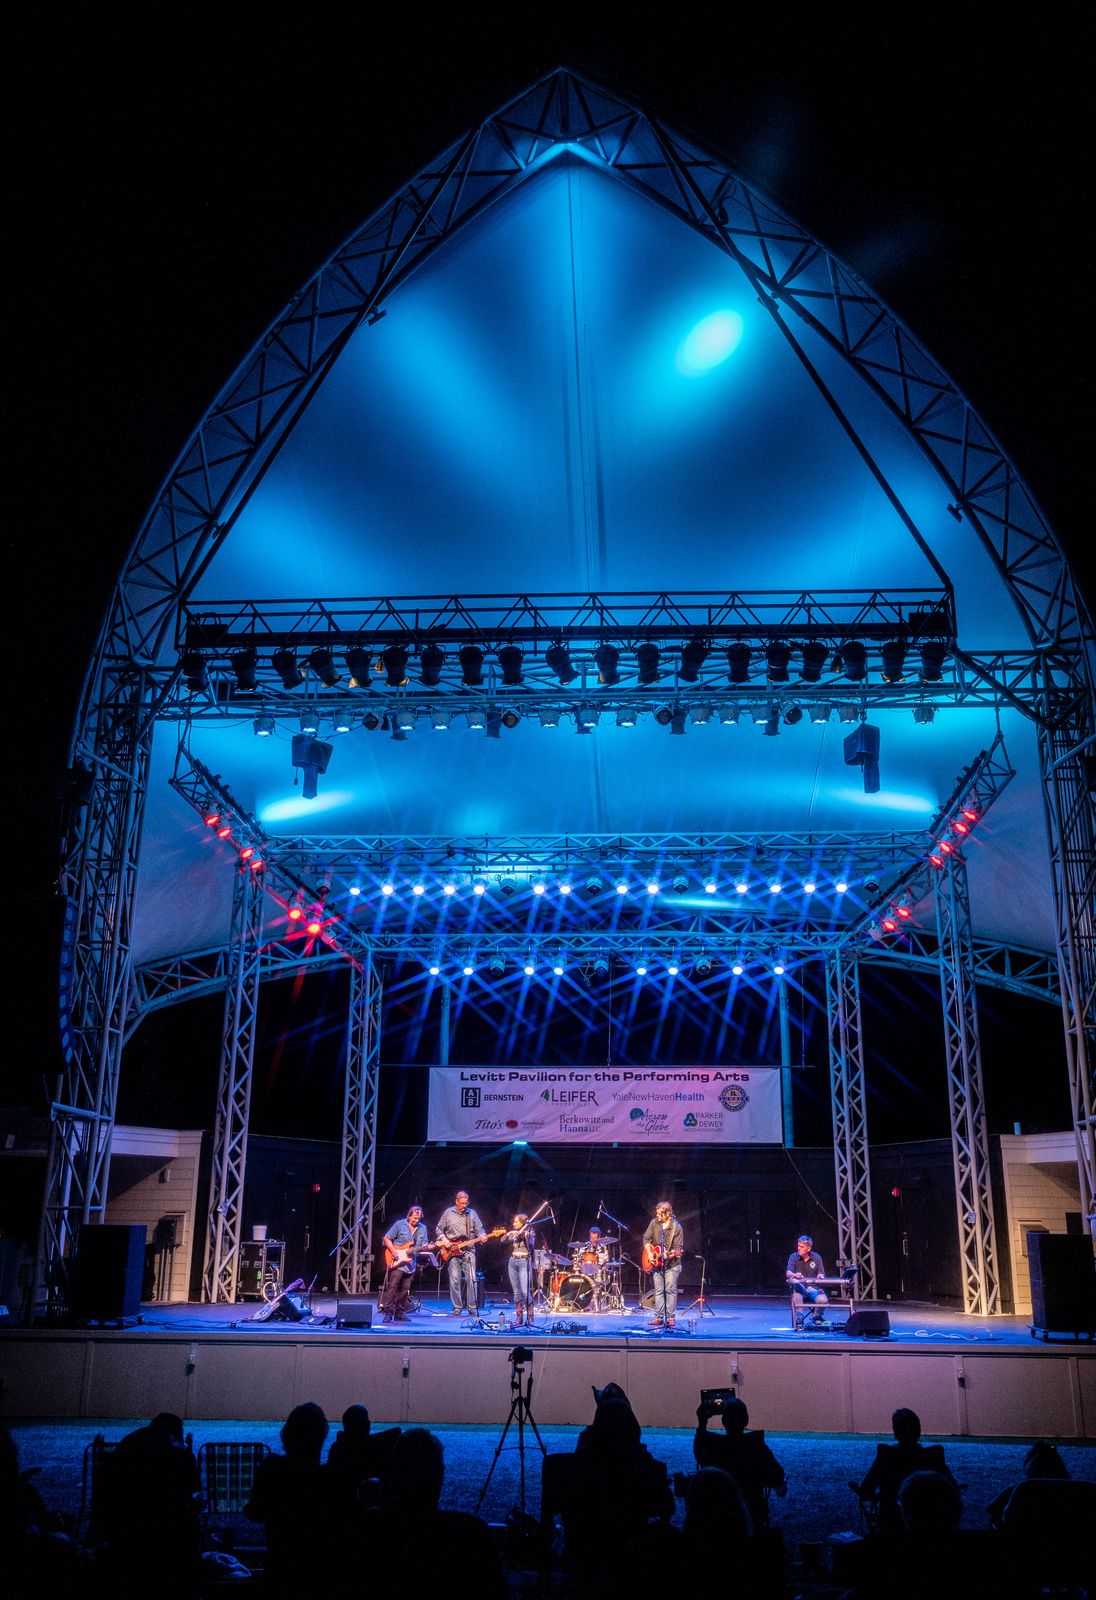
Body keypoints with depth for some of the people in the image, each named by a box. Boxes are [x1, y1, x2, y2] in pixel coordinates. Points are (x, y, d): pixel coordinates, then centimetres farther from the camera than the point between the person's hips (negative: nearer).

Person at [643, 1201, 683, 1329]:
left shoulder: (676, 1227, -13)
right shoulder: (654, 1223, 0)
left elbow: (678, 1248, -14)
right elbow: (646, 1239, 8)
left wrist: (670, 1255, -31)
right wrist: (649, 1253, -5)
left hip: (672, 1264, -5)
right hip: (656, 1264, 5)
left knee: (670, 1291, -4)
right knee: (658, 1291, 7)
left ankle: (671, 1318, 2)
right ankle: (659, 1317, 10)